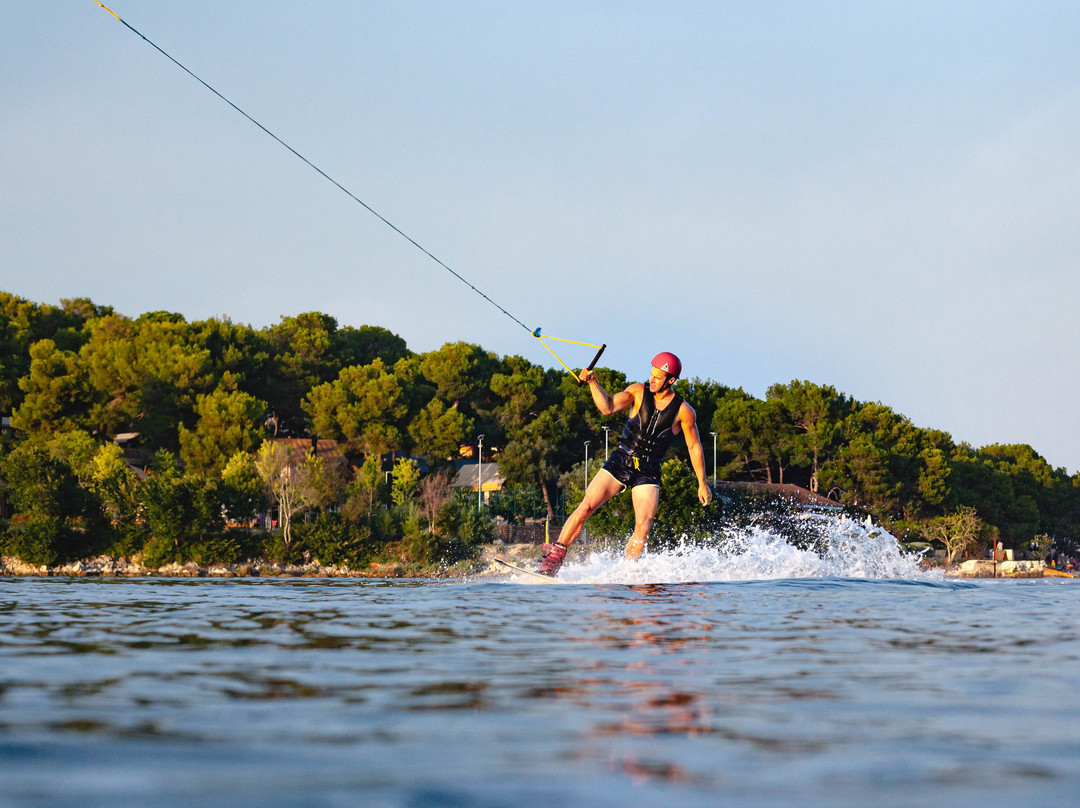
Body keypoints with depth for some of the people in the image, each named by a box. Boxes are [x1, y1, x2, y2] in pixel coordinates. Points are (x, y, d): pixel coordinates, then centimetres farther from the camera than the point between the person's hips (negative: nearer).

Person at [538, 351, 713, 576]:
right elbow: (608, 407, -13)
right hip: (621, 459, 0)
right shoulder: (639, 392, -1)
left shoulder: (683, 411, -4)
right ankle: (555, 557, -10)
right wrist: (593, 383, -27)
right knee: (586, 506, -13)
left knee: (643, 527, -16)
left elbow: (694, 447, 4)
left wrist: (702, 484, 6)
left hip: (649, 471, 0)